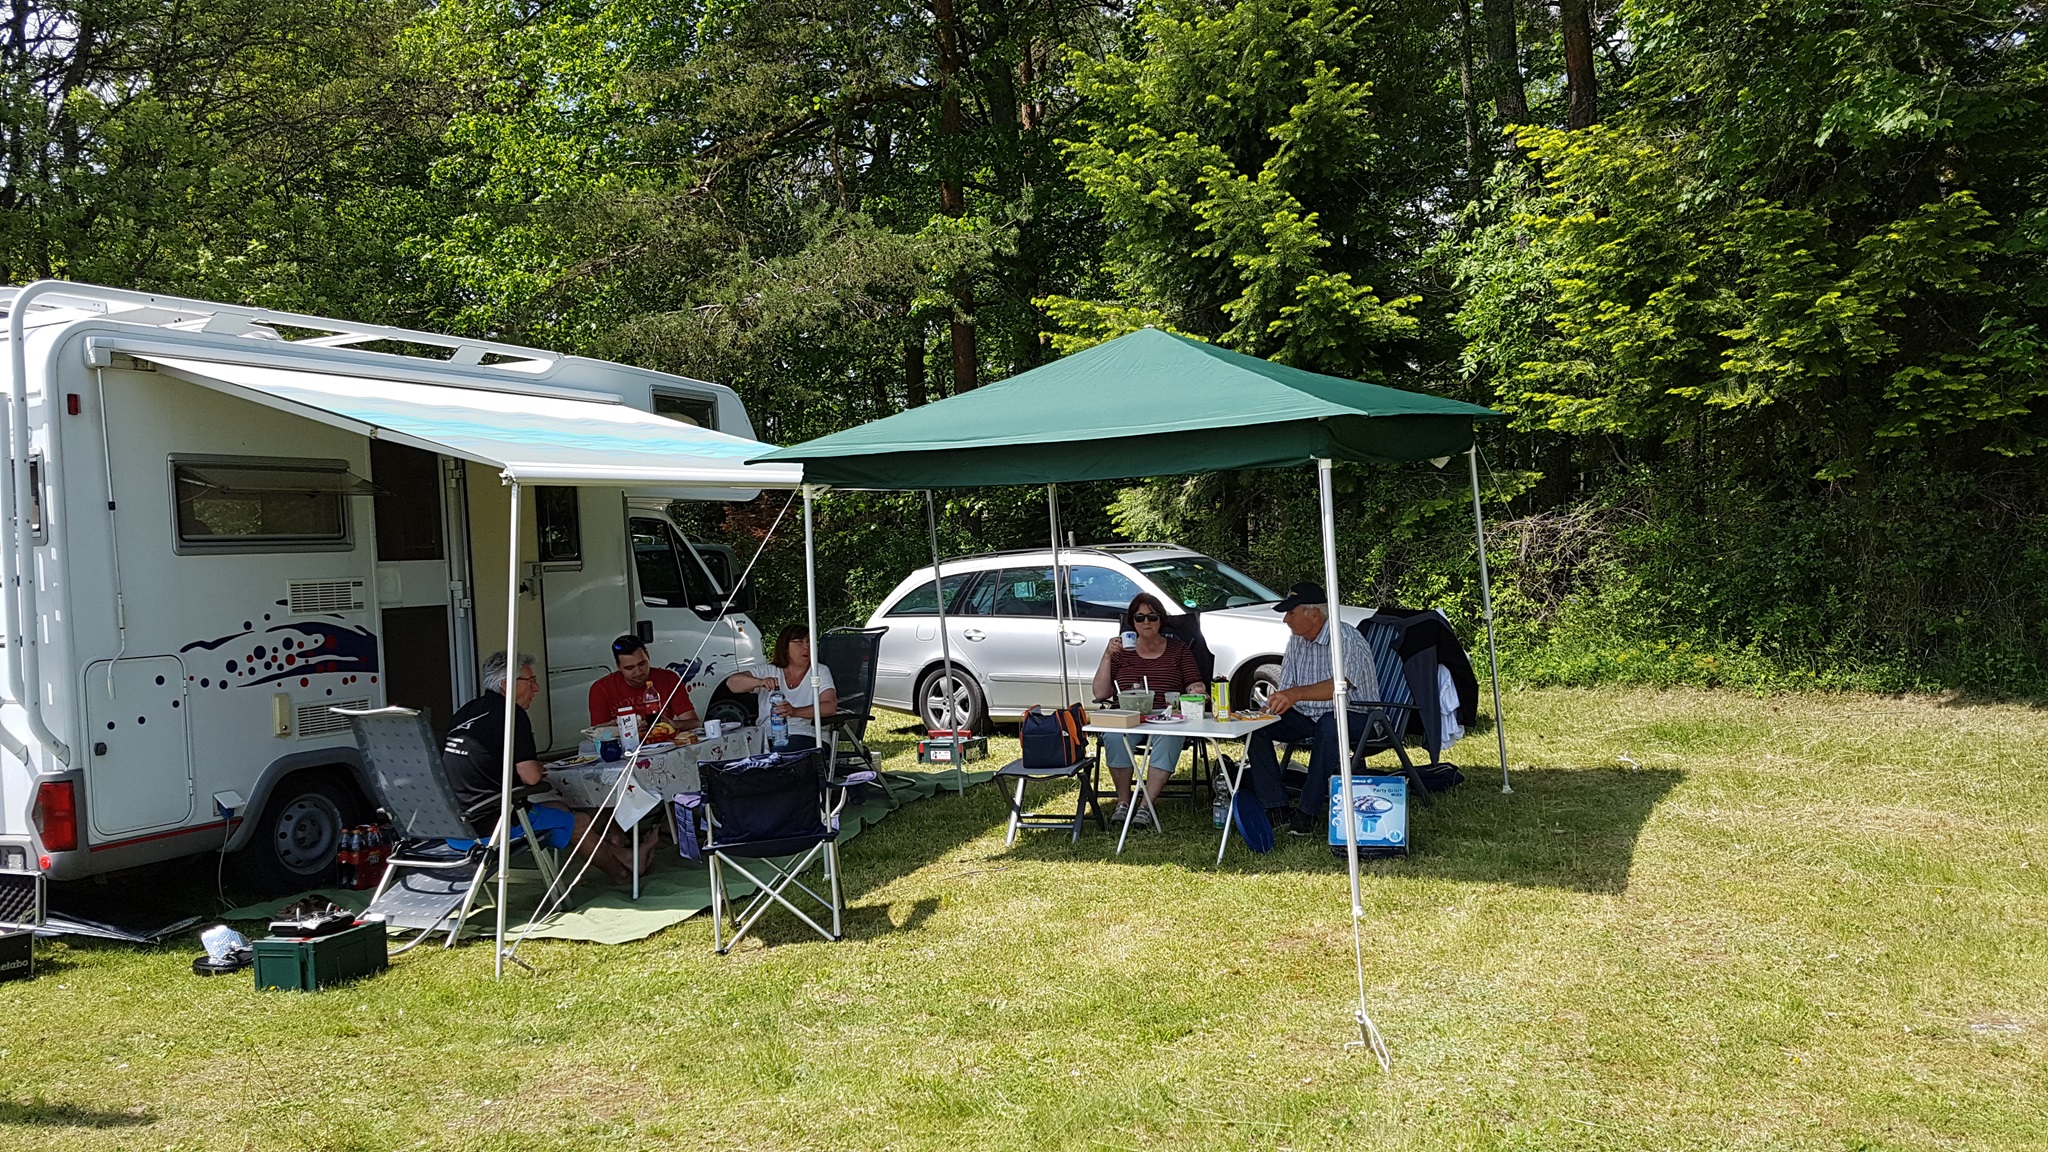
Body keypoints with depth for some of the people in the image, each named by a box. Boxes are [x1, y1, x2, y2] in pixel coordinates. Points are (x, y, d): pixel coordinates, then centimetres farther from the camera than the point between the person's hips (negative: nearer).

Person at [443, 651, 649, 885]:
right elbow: (530, 777, -17)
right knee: (581, 823, 8)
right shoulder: (510, 714, -14)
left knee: (560, 809, 24)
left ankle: (620, 854, 31)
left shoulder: (465, 711, 12)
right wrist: (537, 765, 6)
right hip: (487, 824, -9)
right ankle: (623, 872, 27)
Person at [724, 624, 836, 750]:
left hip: (801, 736, -2)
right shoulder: (768, 672, 16)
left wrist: (795, 712, -21)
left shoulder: (820, 671, 13)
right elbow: (731, 682, 3)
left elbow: (830, 706, -4)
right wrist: (760, 682, -19)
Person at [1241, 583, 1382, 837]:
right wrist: (1270, 708, -16)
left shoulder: (1349, 640, -17)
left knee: (1330, 724, -40)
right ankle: (1275, 808, -14)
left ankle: (1310, 812, -30)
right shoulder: (1296, 642, 7)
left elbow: (1340, 685, -35)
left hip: (1354, 716, -7)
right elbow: (1286, 691, 7)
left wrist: (1297, 694, -49)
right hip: (1308, 717, 7)